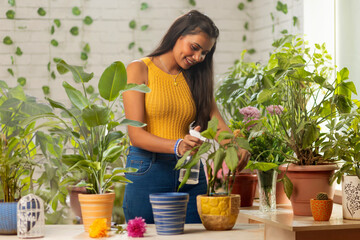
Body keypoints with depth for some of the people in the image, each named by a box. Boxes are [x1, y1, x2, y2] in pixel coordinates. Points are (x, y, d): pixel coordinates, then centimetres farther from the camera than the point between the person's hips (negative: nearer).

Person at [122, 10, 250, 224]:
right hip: (147, 172, -4)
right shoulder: (139, 70, -2)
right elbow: (135, 134, -11)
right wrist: (177, 146, -27)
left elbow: (219, 125, 2)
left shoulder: (196, 79, 13)